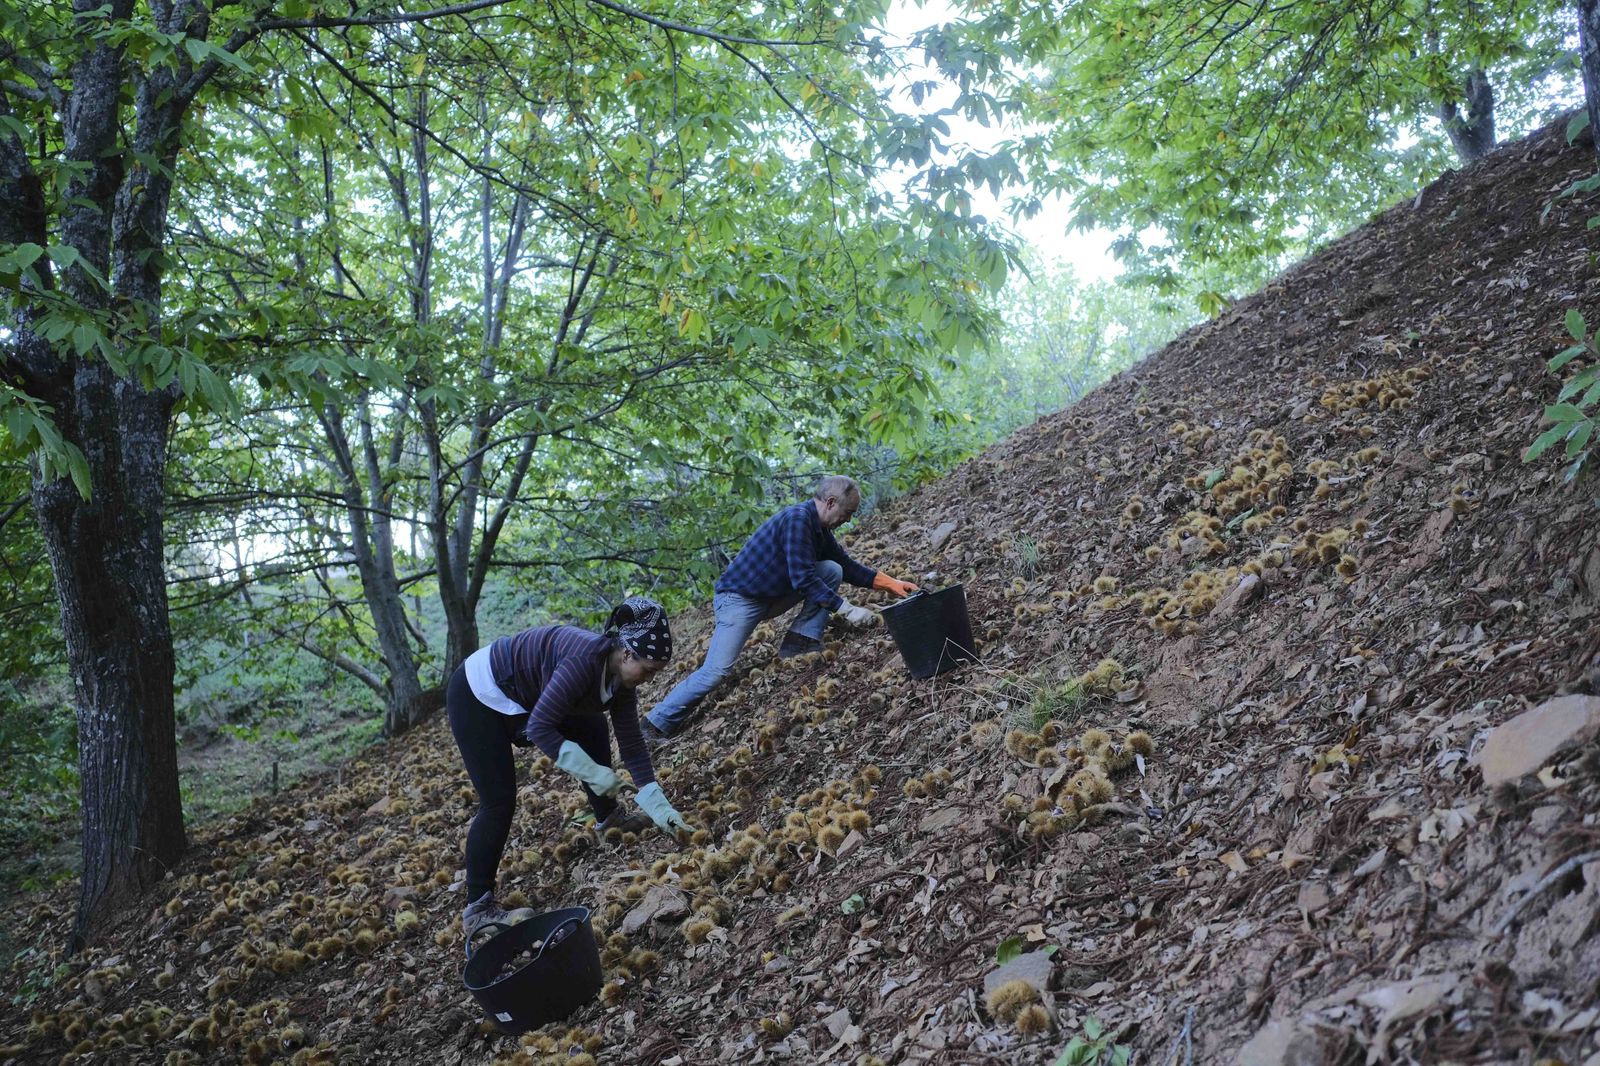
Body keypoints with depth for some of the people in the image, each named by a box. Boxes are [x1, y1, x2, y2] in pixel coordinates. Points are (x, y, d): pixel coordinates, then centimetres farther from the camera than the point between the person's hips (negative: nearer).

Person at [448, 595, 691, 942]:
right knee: (499, 801, -12)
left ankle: (607, 817, 34)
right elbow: (540, 728, -32)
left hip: (520, 697, 9)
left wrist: (658, 805, -4)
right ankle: (477, 911, -2)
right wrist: (592, 772, -29)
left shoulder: (620, 676, -7)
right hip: (477, 695, -9)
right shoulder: (586, 659, -33)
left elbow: (631, 742, -1)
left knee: (592, 731, 13)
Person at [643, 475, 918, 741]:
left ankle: (799, 643, -4)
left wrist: (891, 583, 9)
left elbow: (847, 566, 15)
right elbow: (803, 579, -28)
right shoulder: (797, 519, -24)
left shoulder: (819, 528, 5)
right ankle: (657, 724, -3)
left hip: (772, 596, 9)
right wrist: (847, 609, -26)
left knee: (832, 570, -3)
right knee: (717, 670, -17)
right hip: (740, 599, -9)